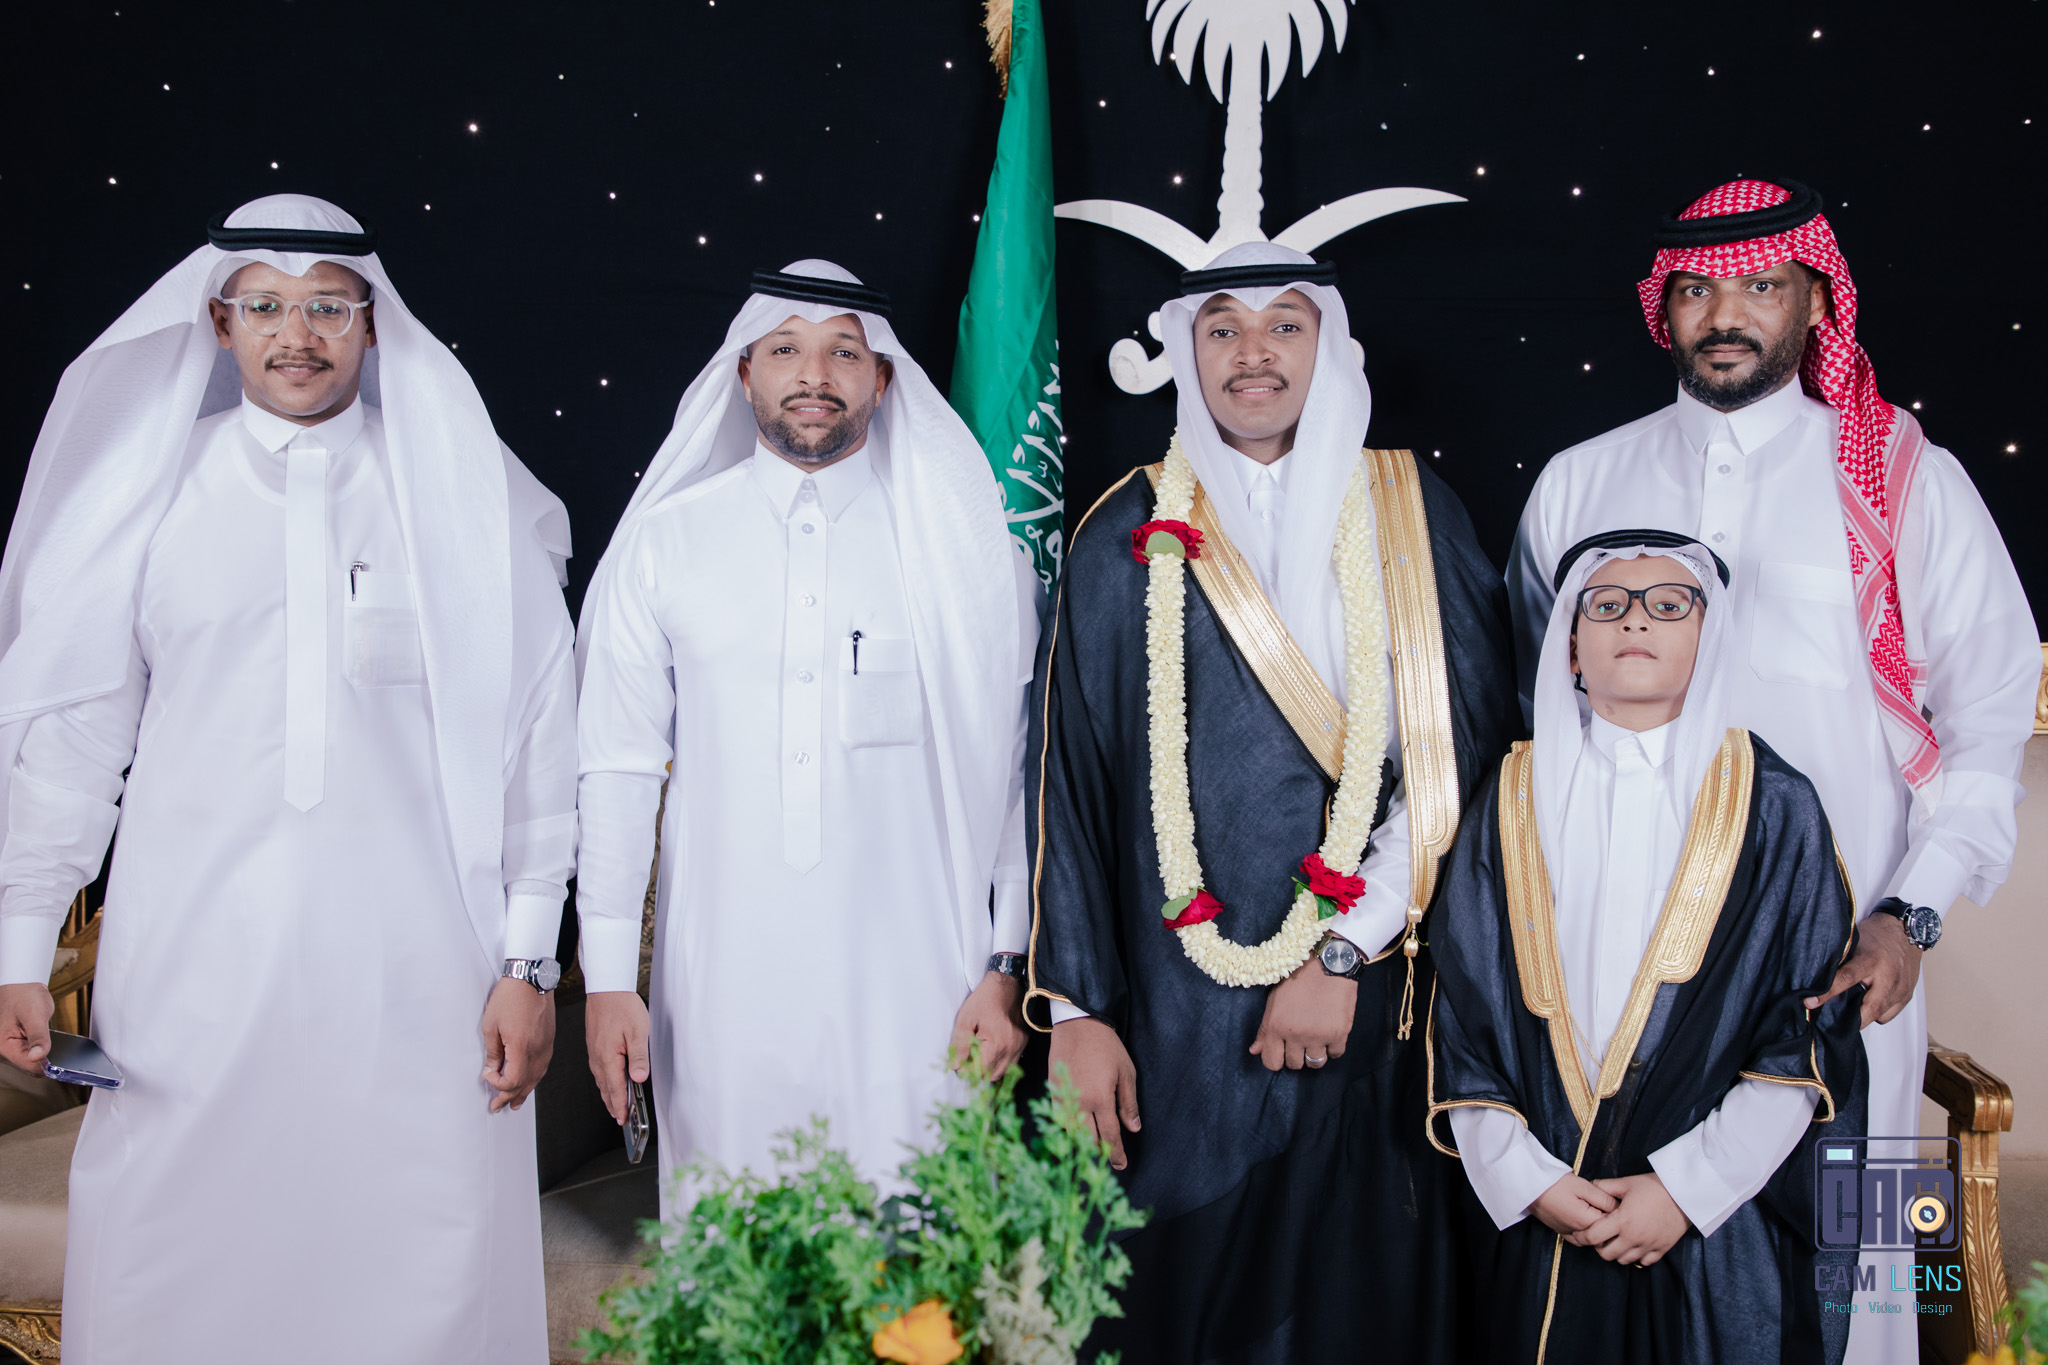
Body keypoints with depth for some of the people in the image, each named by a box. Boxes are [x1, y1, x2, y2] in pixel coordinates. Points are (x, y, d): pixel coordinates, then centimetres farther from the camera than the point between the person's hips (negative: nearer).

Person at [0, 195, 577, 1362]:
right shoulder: (146, 490, 7)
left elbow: (533, 734, 3)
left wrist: (531, 960, 0)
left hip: (416, 972, -1)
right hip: (192, 966, 1)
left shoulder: (464, 496, 4)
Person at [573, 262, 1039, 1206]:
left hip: (911, 986, -1)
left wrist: (1007, 968, 0)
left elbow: (1018, 768, 3)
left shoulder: (963, 542, 3)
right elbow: (618, 766, 6)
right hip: (721, 986, 1)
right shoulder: (665, 541, 5)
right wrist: (607, 977, 3)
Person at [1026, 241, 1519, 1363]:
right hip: (1180, 1007, 0)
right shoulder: (1129, 537, 4)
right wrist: (1075, 1007, -4)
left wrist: (1344, 952, -10)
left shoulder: (1414, 518, 5)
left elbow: (1465, 745, -2)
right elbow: (1066, 776, 2)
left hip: (1376, 1002, 1)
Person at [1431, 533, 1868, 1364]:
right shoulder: (1513, 804, 3)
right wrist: (1523, 1176, -7)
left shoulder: (1771, 805, -1)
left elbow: (1814, 1029, -4)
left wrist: (1687, 1186, -11)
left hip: (1719, 1220, -1)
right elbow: (1459, 1015, 2)